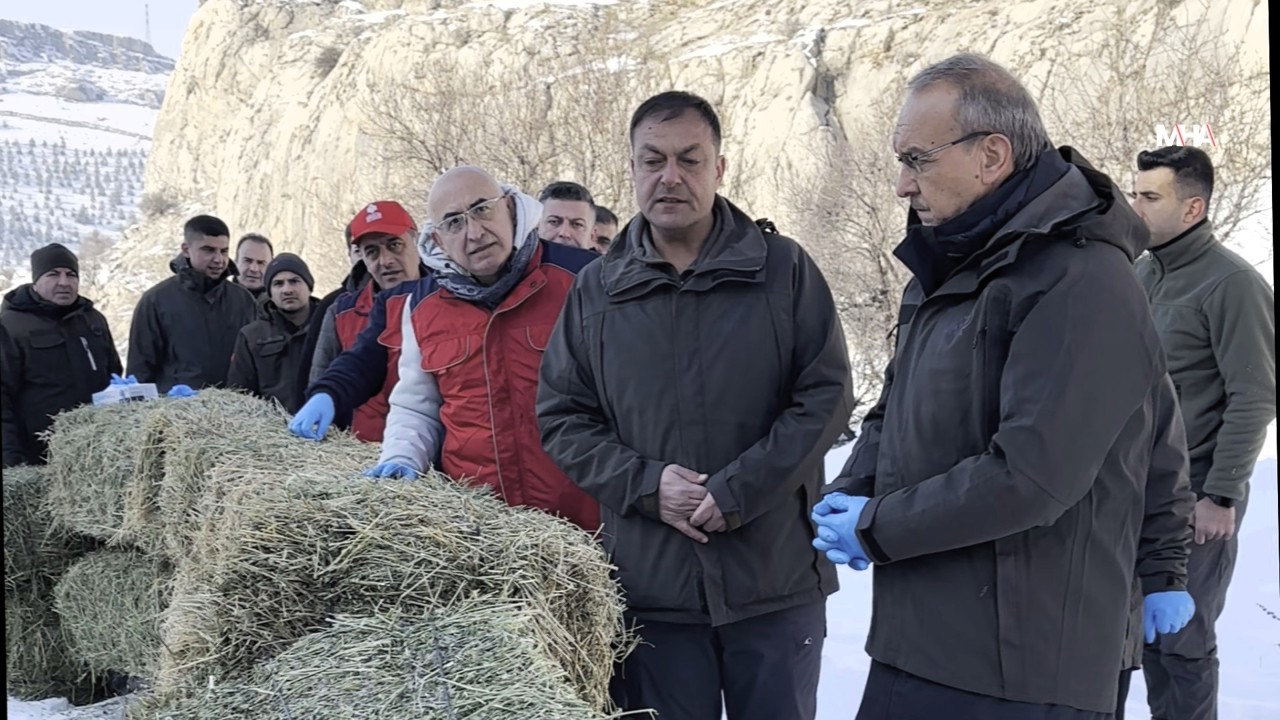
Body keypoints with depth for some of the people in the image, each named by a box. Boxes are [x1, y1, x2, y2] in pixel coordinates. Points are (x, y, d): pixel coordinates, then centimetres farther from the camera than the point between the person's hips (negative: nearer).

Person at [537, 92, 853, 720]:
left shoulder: (785, 269, 1)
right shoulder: (596, 289, 7)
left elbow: (827, 397, -4)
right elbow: (561, 417, 7)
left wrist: (737, 492, -14)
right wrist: (645, 484, -10)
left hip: (778, 578, -1)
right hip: (651, 586, 1)